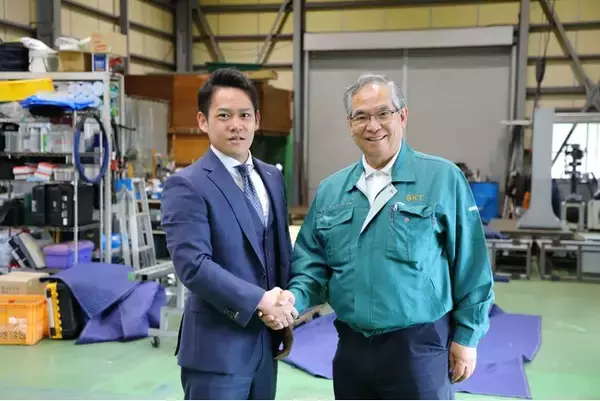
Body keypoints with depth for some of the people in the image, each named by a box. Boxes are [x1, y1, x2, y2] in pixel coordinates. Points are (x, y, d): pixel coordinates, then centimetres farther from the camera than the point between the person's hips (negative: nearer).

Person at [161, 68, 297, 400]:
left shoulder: (272, 177, 10)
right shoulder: (186, 186, -13)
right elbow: (193, 265, -22)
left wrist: (285, 313, 8)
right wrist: (259, 300, -21)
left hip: (264, 342, 7)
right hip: (217, 347, -7)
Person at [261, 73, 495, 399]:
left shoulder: (443, 179, -5)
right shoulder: (330, 191, 7)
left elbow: (469, 265, -4)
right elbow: (313, 263, 8)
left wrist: (465, 337, -3)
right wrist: (294, 297, -12)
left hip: (418, 347, -4)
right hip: (352, 347, 4)